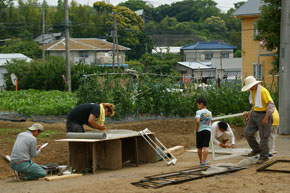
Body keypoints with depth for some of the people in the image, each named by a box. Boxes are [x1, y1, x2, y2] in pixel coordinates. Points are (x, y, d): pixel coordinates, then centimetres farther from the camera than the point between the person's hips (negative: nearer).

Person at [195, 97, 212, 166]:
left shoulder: (199, 112, -10)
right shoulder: (209, 113, 8)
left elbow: (197, 121, -24)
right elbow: (209, 122, 11)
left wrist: (196, 128, -12)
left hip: (200, 131, -3)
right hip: (208, 130, 3)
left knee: (199, 148, 13)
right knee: (206, 147, -3)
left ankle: (201, 161, 27)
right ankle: (203, 162, -10)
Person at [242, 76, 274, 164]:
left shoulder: (263, 91, -21)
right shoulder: (253, 91, 7)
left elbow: (271, 105, -25)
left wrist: (266, 117, -31)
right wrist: (250, 115, 15)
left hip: (264, 116, -8)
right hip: (255, 115, 8)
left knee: (263, 137, -1)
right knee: (248, 133, 0)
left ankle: (264, 156, 13)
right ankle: (256, 149, 18)